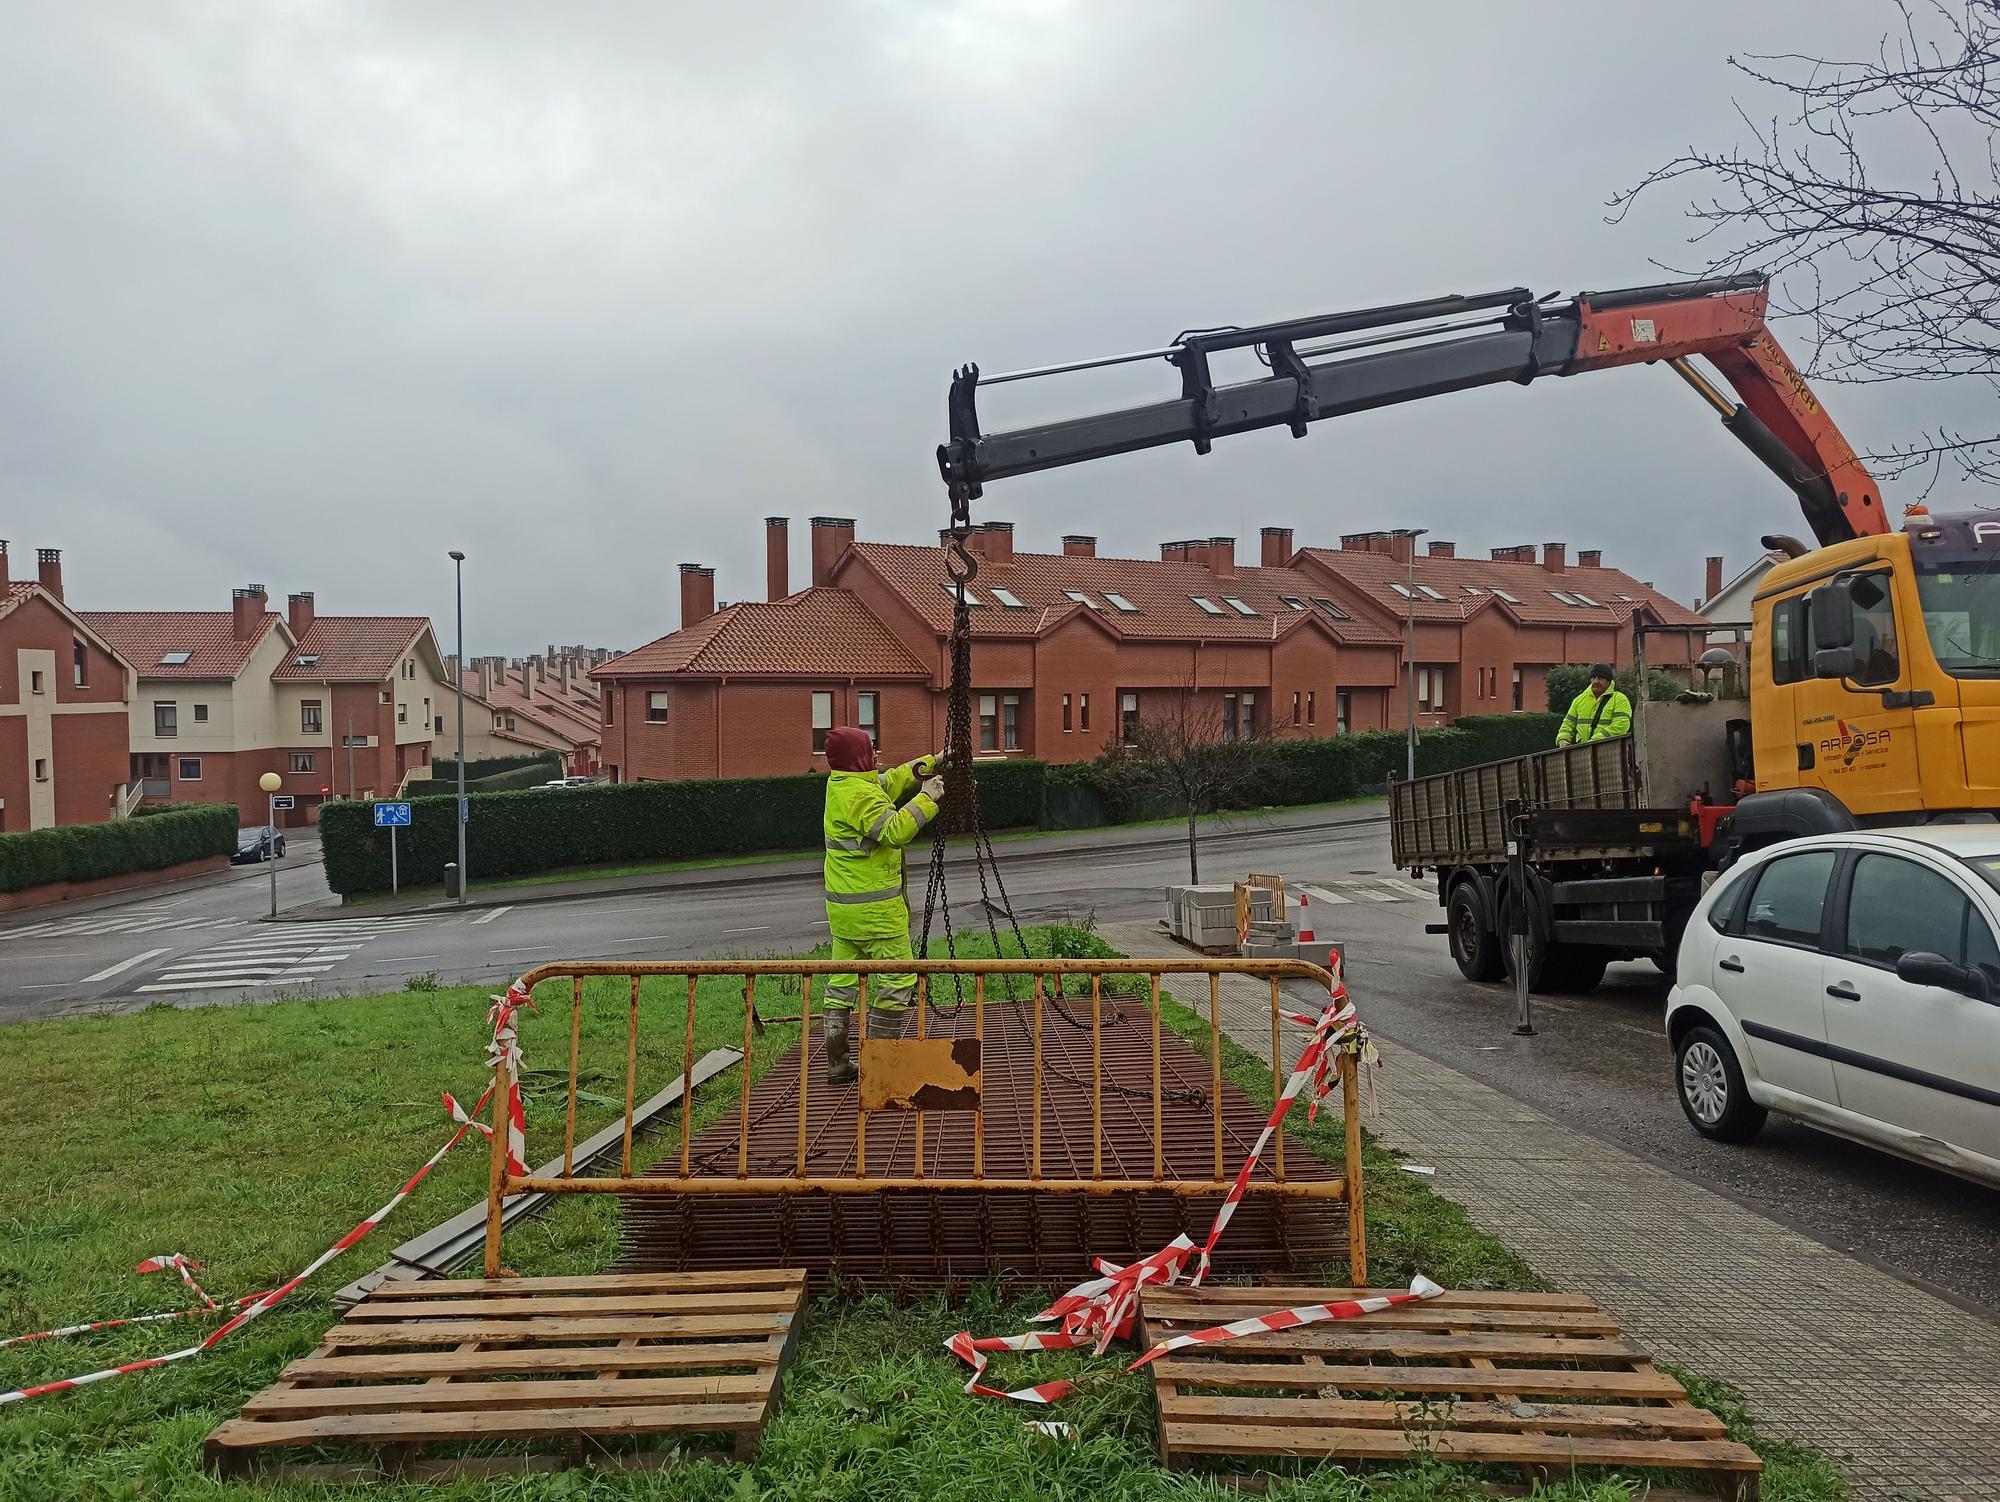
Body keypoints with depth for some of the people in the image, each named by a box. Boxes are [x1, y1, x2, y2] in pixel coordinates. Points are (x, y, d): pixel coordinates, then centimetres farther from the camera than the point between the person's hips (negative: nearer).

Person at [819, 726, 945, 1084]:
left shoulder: (839, 784, 11)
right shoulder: (861, 794, -18)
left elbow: (890, 780, 24)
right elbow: (895, 831, -29)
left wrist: (929, 764, 24)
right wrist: (926, 799, -20)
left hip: (841, 905, 10)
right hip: (874, 906, -10)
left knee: (842, 982, 10)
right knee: (897, 980, -1)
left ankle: (837, 1063, 14)